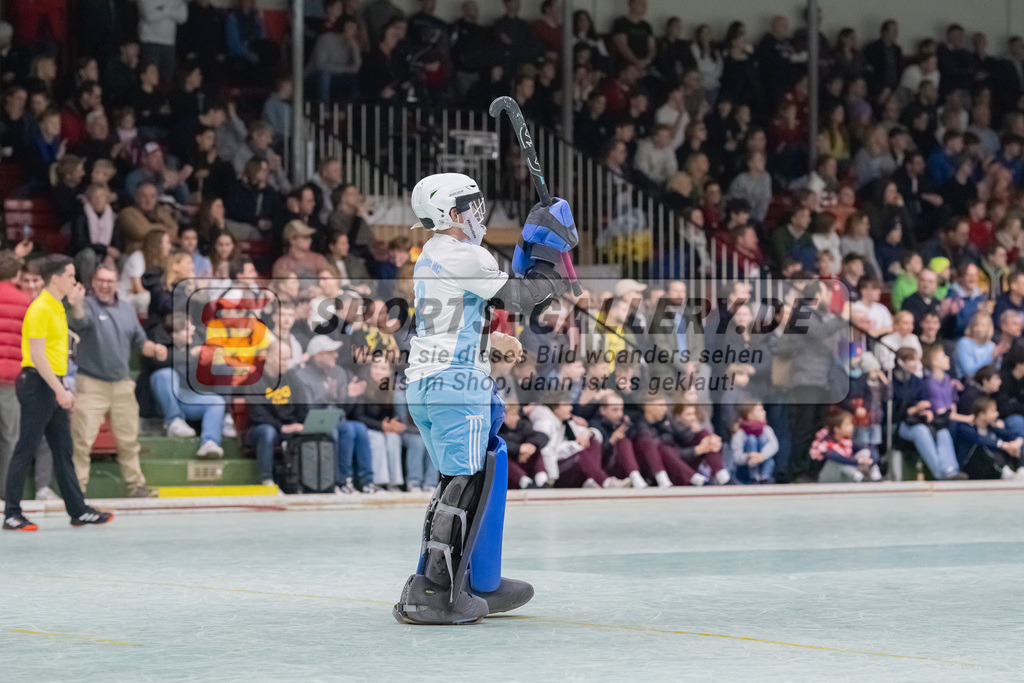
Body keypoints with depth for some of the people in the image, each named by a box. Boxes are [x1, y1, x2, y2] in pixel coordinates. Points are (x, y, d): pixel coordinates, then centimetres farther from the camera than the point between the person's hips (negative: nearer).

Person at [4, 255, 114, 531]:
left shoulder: (58, 307, 15)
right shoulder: (40, 309, -15)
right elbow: (37, 356, -19)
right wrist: (59, 390, -22)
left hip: (53, 385, 10)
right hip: (37, 384, -10)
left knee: (63, 449, 11)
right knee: (26, 449, -6)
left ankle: (78, 511, 14)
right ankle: (12, 515, -2)